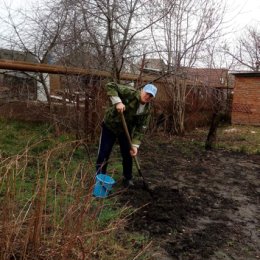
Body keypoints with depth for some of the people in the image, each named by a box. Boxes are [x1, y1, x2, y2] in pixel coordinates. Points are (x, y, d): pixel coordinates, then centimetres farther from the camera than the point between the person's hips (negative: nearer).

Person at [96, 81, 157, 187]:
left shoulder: (147, 110, -11)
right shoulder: (129, 93, -25)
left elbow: (140, 128, -12)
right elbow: (110, 86, -30)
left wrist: (135, 145, -21)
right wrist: (117, 102, -40)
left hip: (126, 130, 4)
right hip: (109, 126, -4)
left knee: (128, 155, 8)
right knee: (103, 154, -3)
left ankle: (128, 178, 28)